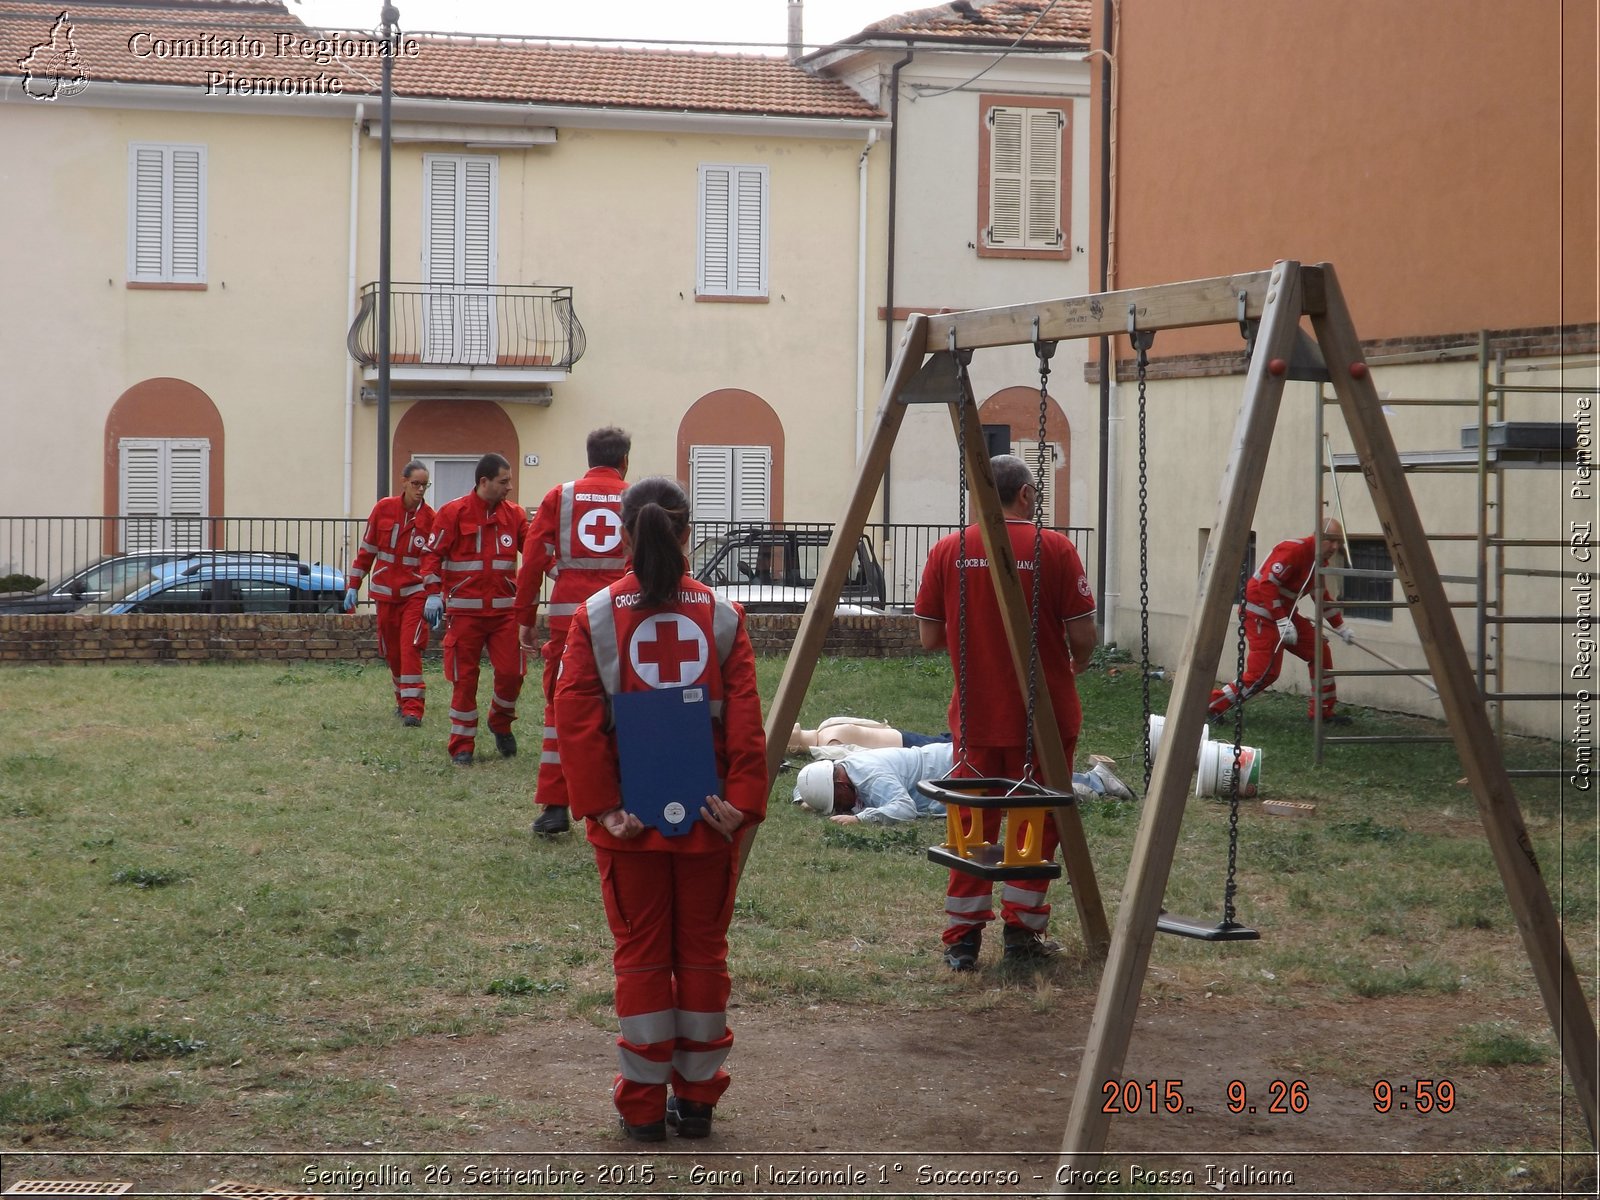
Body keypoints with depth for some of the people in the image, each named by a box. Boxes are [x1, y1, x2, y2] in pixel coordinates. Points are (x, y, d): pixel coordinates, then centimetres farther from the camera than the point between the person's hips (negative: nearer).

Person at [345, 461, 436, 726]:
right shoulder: (384, 509, -1)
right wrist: (353, 586, 4)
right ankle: (402, 700, 29)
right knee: (391, 652, 10)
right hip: (385, 592, 3)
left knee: (410, 648, -15)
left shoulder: (430, 518, -6)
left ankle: (412, 708, -16)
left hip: (415, 592, -2)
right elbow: (366, 549, 6)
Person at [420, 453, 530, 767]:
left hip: (504, 610, 3)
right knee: (465, 679, 2)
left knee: (511, 673, -4)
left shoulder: (514, 514, 7)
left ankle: (500, 723, 25)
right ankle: (462, 746, 13)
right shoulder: (453, 513, -4)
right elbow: (432, 553, -4)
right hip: (465, 611, -3)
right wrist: (434, 594, -13)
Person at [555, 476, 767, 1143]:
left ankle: (643, 1106, 13)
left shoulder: (595, 616, -4)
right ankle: (697, 1099, 20)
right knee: (703, 953, 12)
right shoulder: (722, 616, -1)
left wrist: (600, 806, -9)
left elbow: (576, 718, -10)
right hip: (707, 814, 1)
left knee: (641, 955, 8)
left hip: (629, 817, -1)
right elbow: (746, 719, -8)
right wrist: (744, 801, -9)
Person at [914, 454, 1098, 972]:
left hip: (975, 714, 2)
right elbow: (1083, 636, -9)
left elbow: (929, 636, 1)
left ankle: (963, 937, 9)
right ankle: (1022, 930, 14)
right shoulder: (1055, 548, -8)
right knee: (1035, 822, 11)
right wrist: (1072, 666, 13)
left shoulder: (948, 550, -2)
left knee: (972, 824, 9)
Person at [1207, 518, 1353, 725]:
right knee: (1265, 672, -16)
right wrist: (1282, 622, -31)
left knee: (1320, 652, 6)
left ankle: (1322, 710, 16)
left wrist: (1341, 628, 23)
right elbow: (1267, 584, -28)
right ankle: (1213, 705, -7)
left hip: (1285, 613, 10)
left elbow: (1323, 599, 24)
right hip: (1260, 611, -10)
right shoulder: (1294, 550, -21)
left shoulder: (1320, 562, 9)